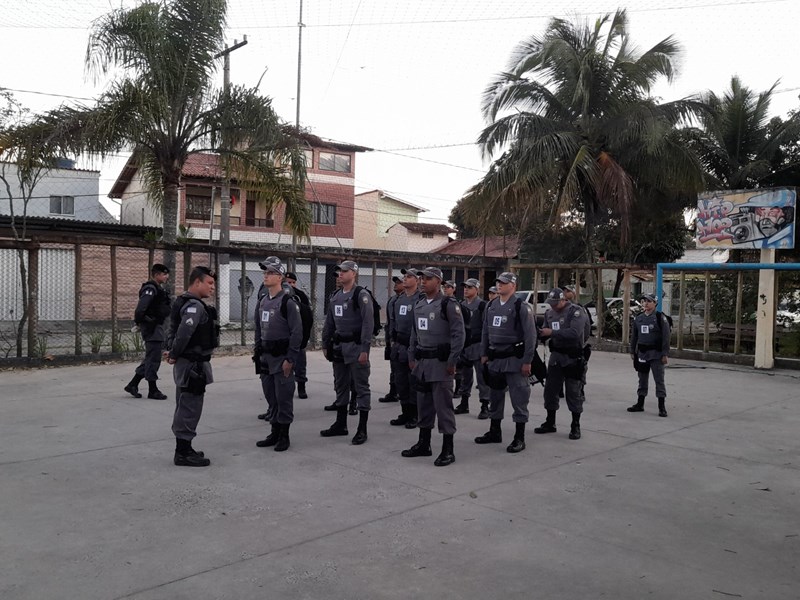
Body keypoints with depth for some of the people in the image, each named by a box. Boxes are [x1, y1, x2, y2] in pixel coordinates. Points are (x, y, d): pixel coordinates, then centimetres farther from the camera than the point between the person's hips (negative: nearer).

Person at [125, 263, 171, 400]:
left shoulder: (158, 289, 15)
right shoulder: (150, 289, -16)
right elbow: (141, 308, -27)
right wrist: (139, 322, -16)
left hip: (157, 327, 10)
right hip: (152, 328, -10)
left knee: (150, 359, 16)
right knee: (153, 359, -2)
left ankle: (132, 384, 23)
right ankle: (153, 390, 7)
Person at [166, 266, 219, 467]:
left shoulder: (185, 303, 15)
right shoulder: (195, 306, -19)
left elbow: (175, 330, 18)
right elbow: (184, 332, -30)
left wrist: (172, 351, 7)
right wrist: (174, 355, -16)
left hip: (188, 363, 11)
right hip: (193, 364, -11)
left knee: (185, 408, 17)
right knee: (190, 408, -3)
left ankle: (183, 448, 27)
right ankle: (183, 453, 4)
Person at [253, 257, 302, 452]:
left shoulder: (288, 301, -12)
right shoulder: (262, 302, 12)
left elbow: (297, 332, -15)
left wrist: (290, 359, -17)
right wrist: (258, 353, 15)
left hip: (282, 358, -7)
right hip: (266, 358, 8)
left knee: (283, 398, -1)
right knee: (271, 398, 13)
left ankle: (284, 436, 10)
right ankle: (274, 433, 24)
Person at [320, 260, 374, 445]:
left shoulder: (362, 295, -10)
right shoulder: (335, 296, 12)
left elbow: (367, 323, -15)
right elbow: (329, 323, 17)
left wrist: (364, 349, -20)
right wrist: (325, 345, 14)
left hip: (356, 347, -7)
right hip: (338, 347, 8)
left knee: (361, 388, -1)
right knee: (340, 386, 15)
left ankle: (362, 430, 5)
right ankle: (340, 424, 26)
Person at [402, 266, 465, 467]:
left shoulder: (449, 305, -11)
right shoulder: (418, 304, 11)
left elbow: (458, 334, -14)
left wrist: (452, 362, -16)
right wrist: (412, 357, 16)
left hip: (440, 363, -7)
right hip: (422, 362, 7)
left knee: (443, 405, -3)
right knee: (423, 404, 15)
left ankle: (448, 450, 5)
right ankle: (423, 444, 27)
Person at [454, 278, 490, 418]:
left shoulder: (482, 306, -7)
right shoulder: (461, 305, 11)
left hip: (477, 346, -6)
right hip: (463, 345, 6)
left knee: (482, 376, -3)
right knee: (465, 376, 15)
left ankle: (485, 406, 3)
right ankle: (464, 404, 25)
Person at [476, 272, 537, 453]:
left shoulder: (521, 307, -10)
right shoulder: (491, 306, 9)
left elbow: (530, 336, -11)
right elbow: (485, 331, 17)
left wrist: (527, 361, -14)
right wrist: (484, 354, 12)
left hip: (514, 360, -6)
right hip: (494, 359, 7)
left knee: (519, 399, -1)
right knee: (495, 396, 15)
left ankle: (519, 438, 7)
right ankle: (494, 432, 28)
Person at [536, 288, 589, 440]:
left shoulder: (576, 312, -13)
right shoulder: (549, 313, 9)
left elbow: (574, 333, -26)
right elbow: (546, 333, 13)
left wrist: (552, 332, -28)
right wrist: (541, 333, -10)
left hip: (572, 357, -6)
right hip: (556, 356, 7)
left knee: (573, 392, 1)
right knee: (550, 389, 11)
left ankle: (576, 426, 12)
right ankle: (550, 423, 24)